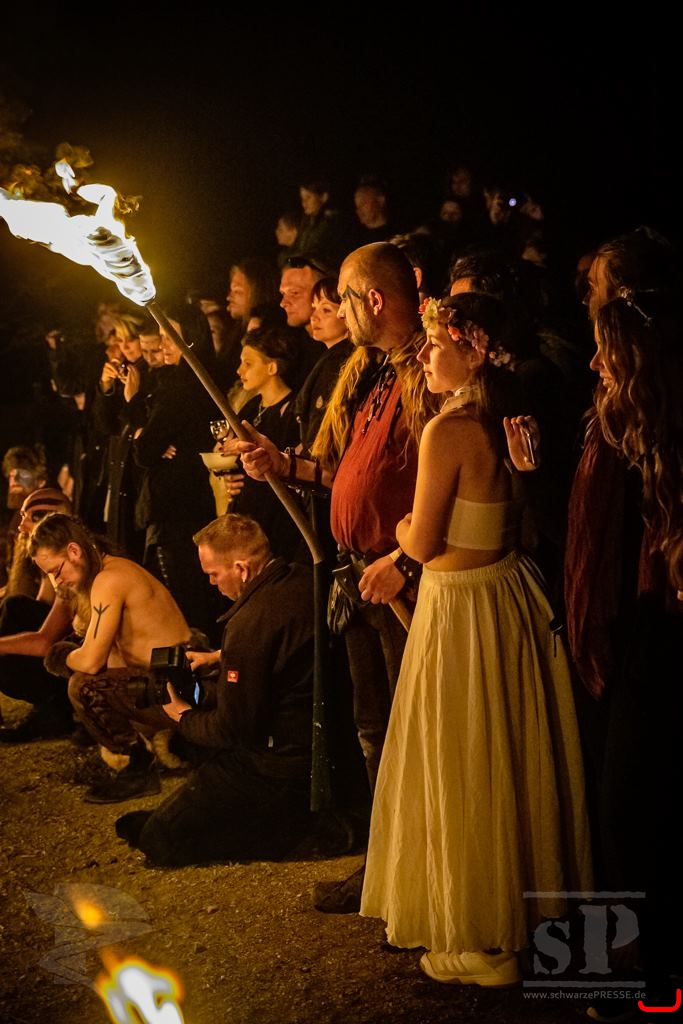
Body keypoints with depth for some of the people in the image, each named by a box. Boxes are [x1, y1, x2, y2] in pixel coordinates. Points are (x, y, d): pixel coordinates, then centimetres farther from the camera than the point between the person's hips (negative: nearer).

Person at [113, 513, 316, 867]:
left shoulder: (250, 621, -27)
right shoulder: (303, 580, -1)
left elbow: (232, 730, -18)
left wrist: (184, 717, 1)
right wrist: (221, 657, 22)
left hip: (283, 763, -10)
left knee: (160, 842, -3)